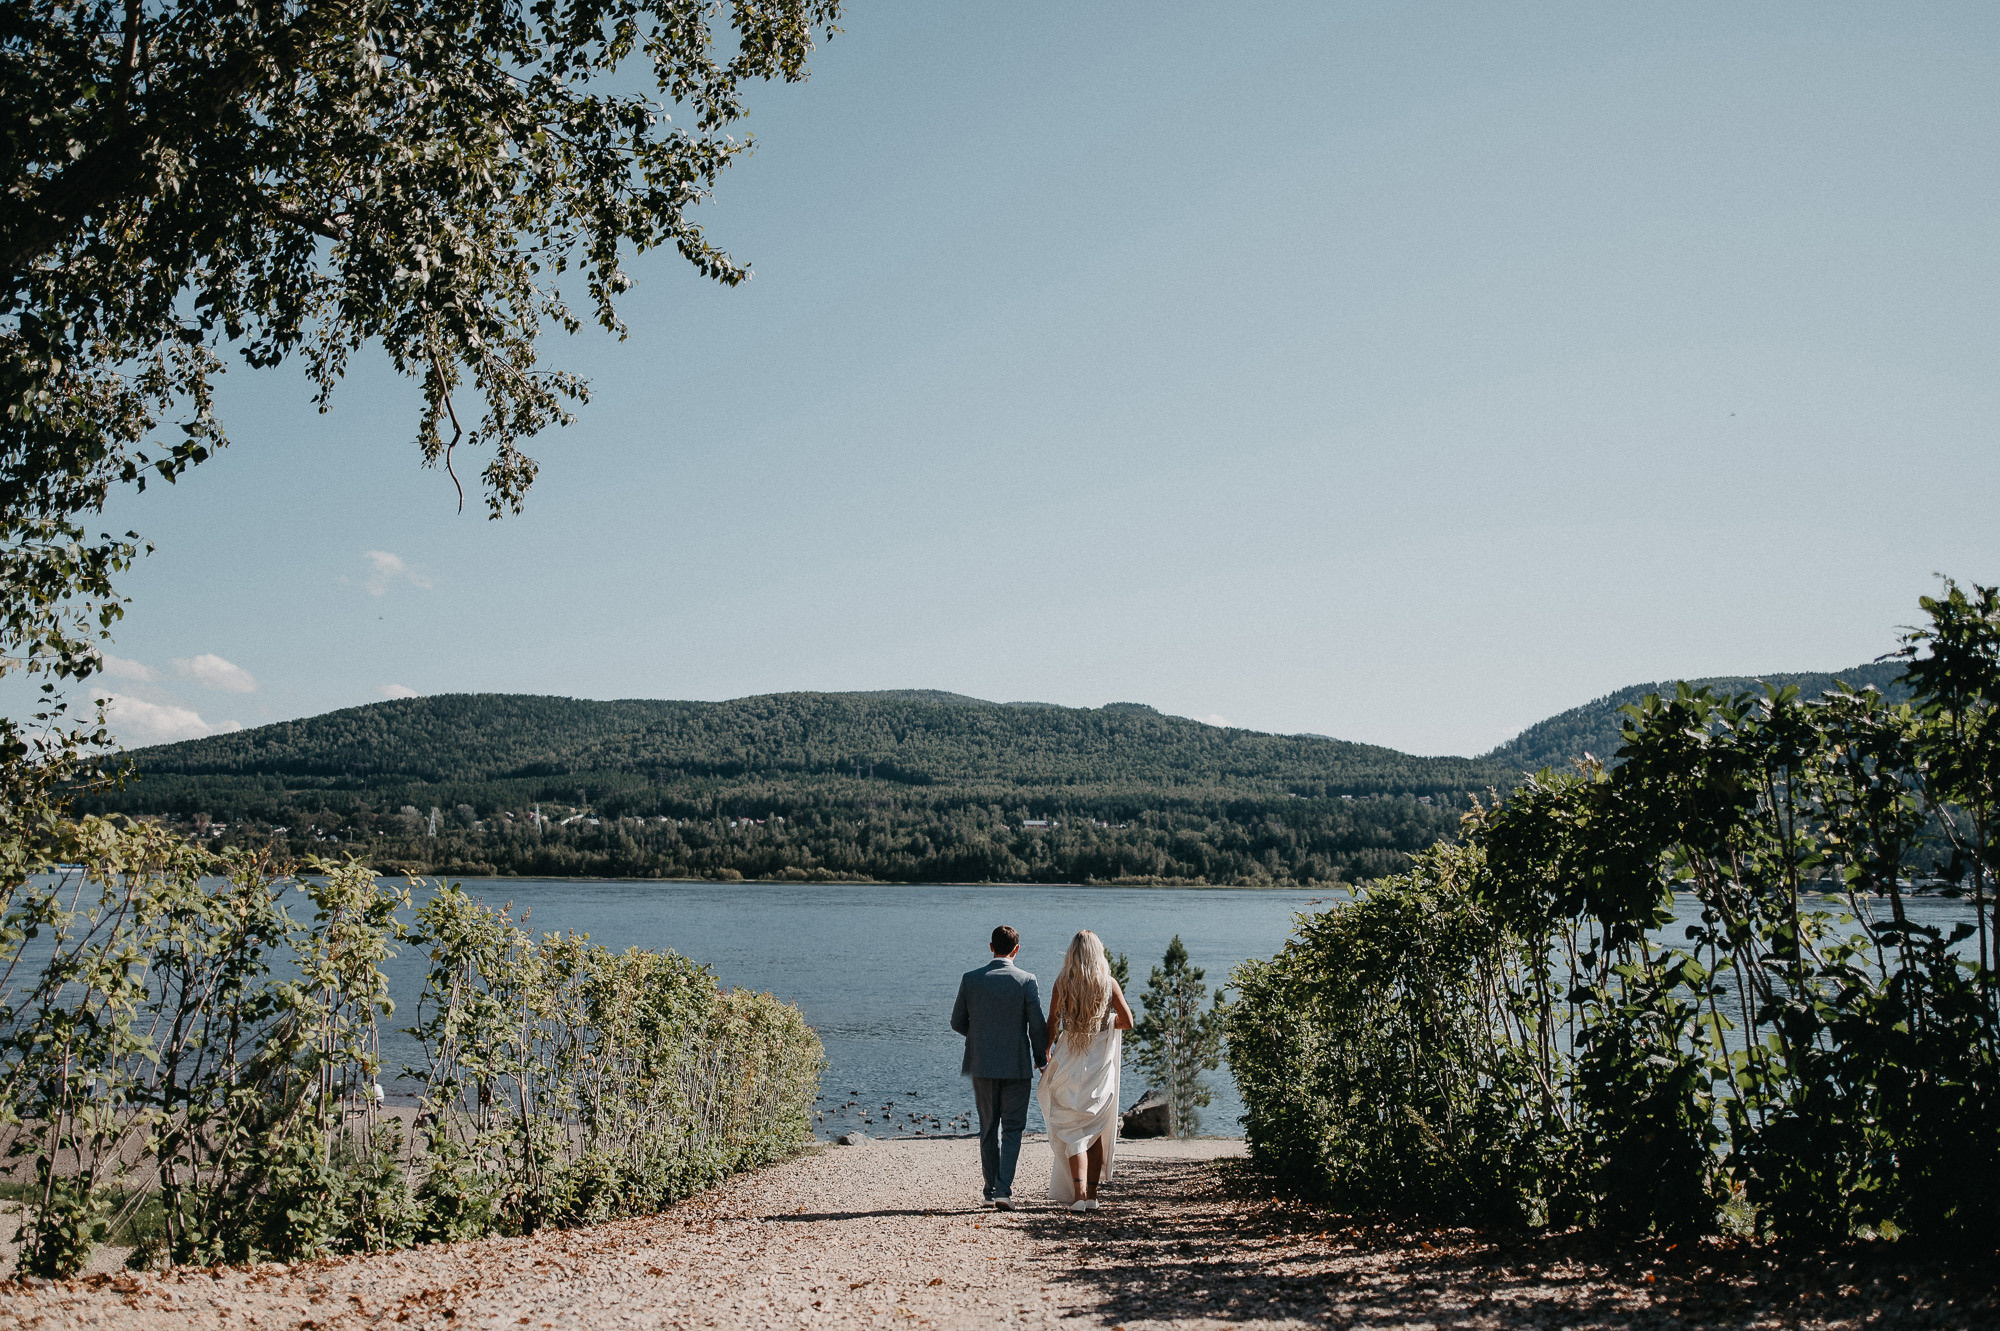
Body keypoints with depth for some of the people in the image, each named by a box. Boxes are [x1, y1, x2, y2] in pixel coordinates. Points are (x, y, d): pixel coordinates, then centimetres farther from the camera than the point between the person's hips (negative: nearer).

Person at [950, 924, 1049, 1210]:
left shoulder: (970, 979, -2)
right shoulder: (1026, 980, -9)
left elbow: (957, 1022, 4)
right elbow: (1037, 1025, -9)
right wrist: (1041, 1058, 6)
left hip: (982, 1065, 3)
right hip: (1016, 1066, -2)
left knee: (988, 1128, 15)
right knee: (1012, 1129, 5)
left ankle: (992, 1188, 21)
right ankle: (1003, 1190, -7)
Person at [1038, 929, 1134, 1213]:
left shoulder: (1061, 984, -6)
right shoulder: (1109, 984, -4)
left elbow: (1052, 1025, -5)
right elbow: (1127, 1022, -3)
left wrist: (1045, 1053, 10)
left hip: (1069, 1061, -1)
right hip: (1100, 1061, 1)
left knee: (1073, 1129, 4)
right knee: (1097, 1128, 14)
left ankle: (1078, 1193, -11)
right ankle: (1092, 1194, 17)